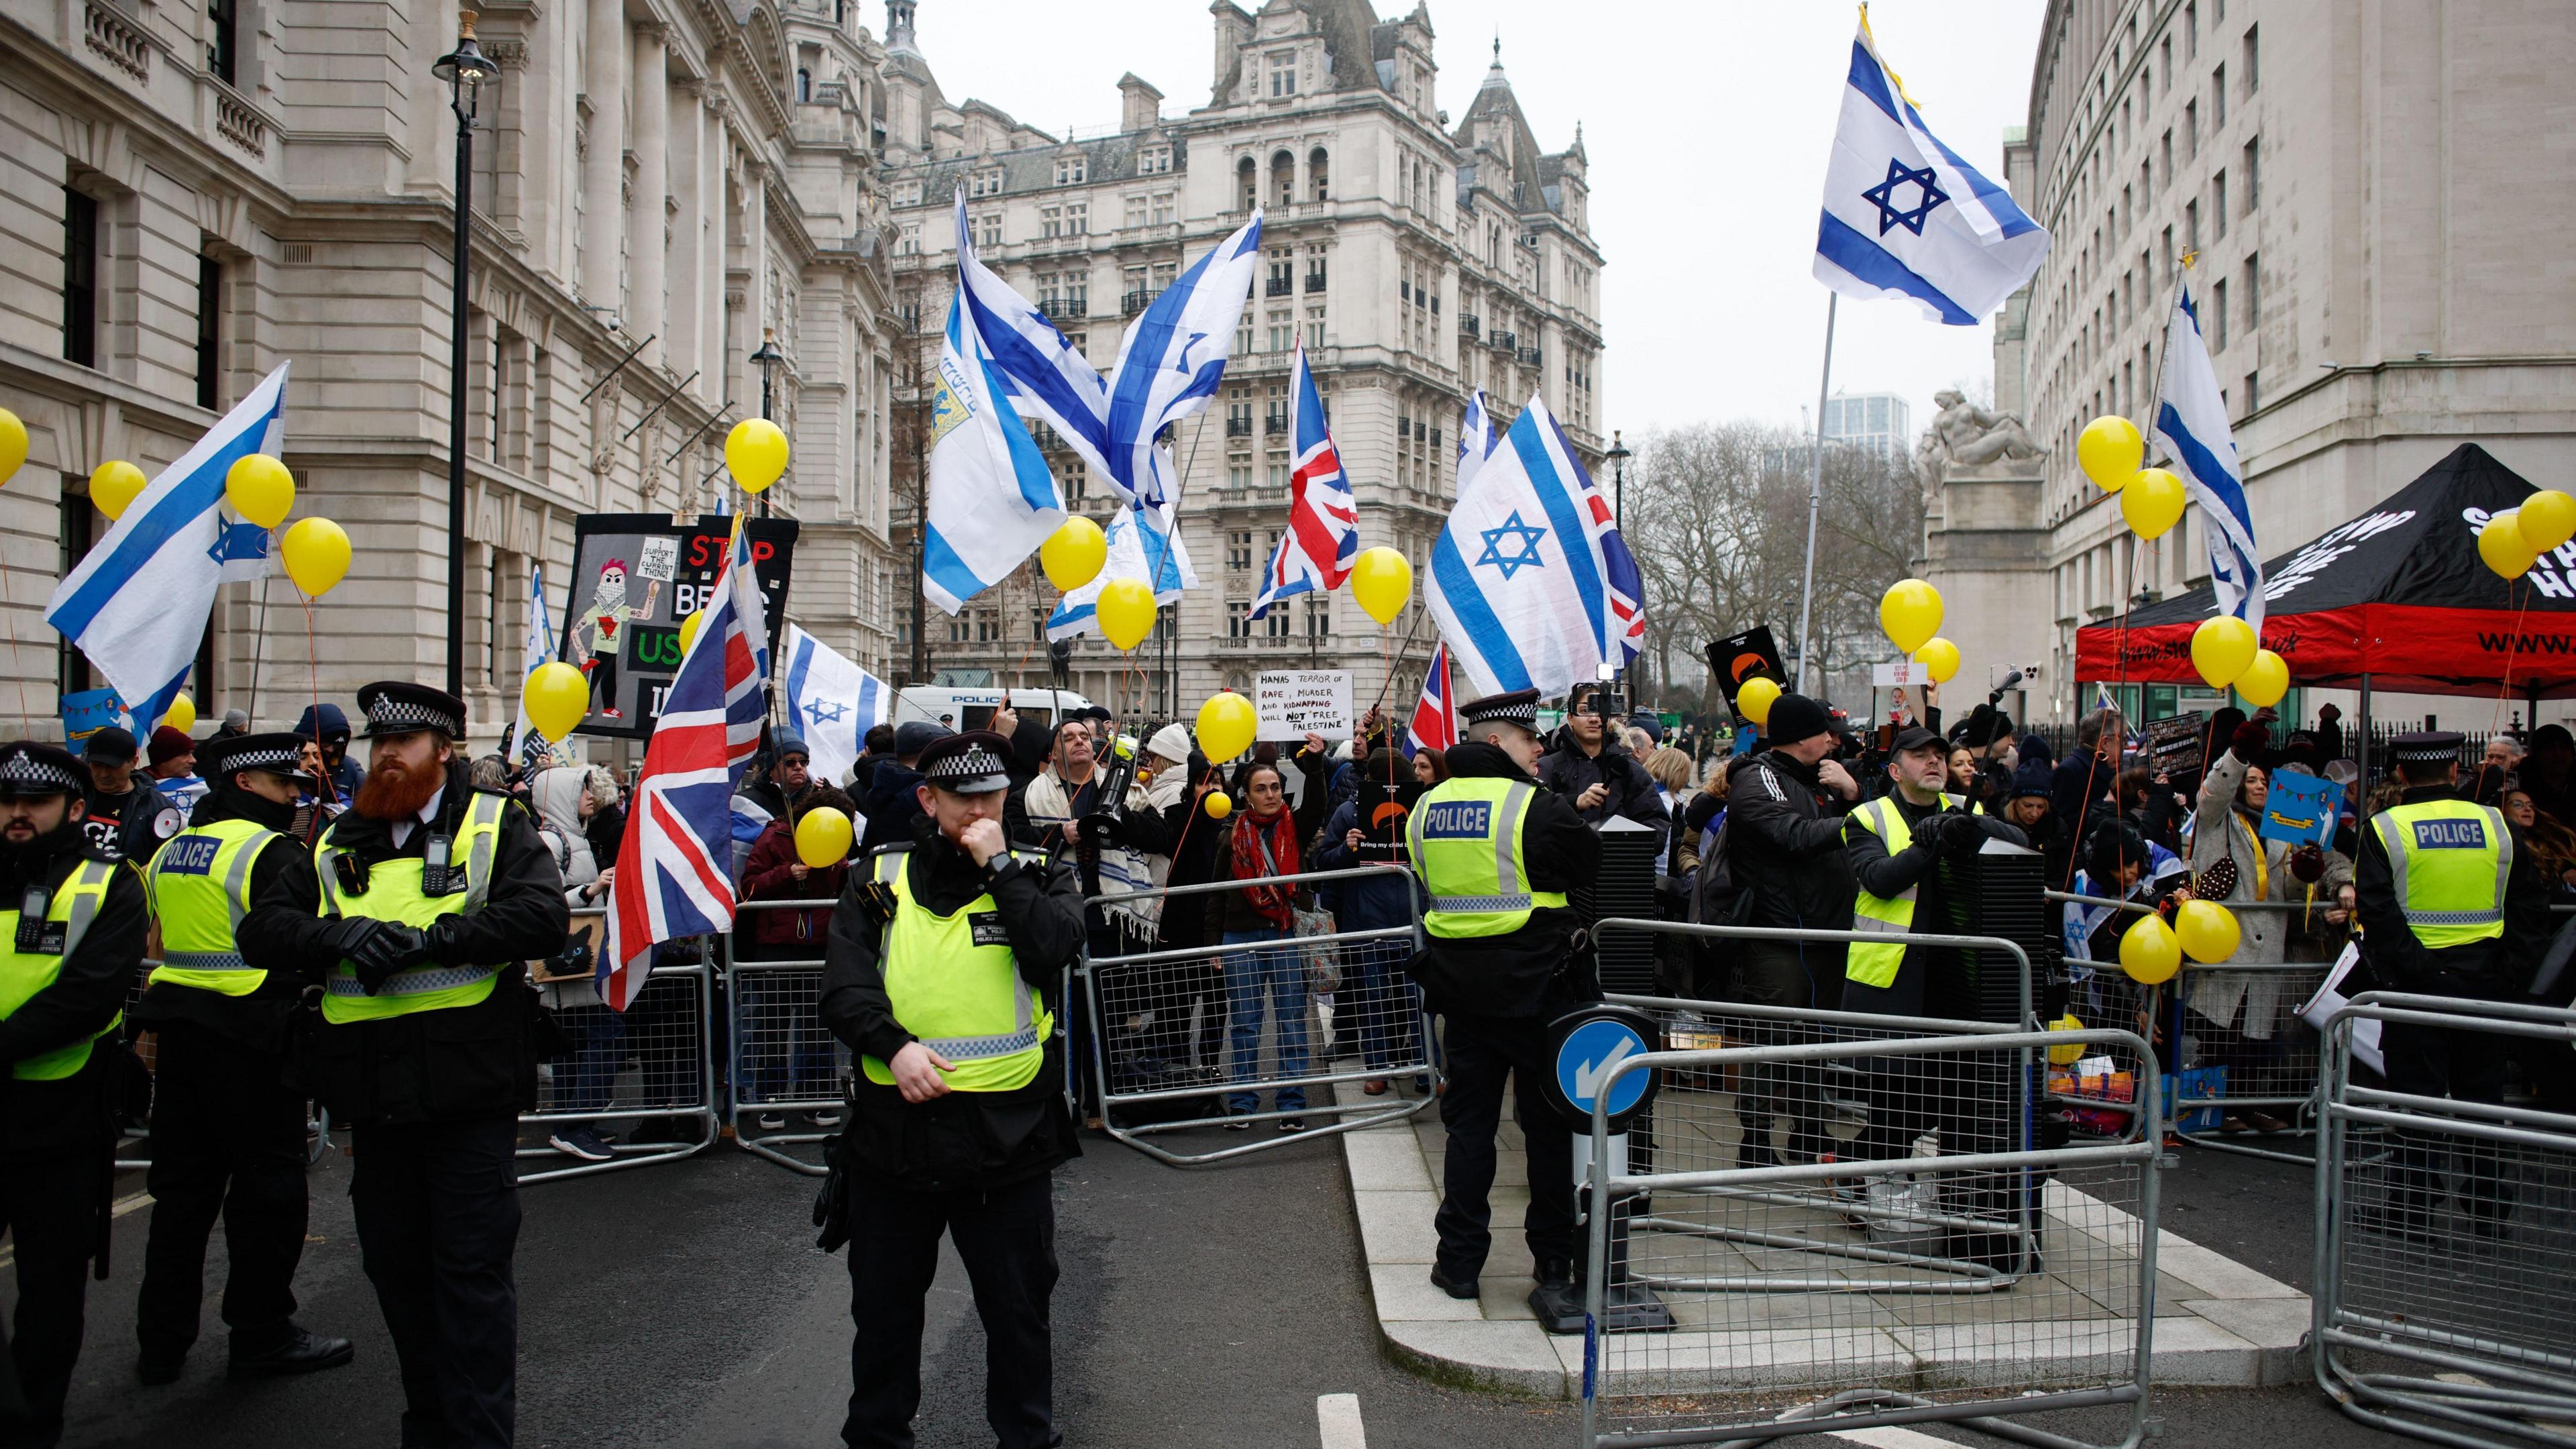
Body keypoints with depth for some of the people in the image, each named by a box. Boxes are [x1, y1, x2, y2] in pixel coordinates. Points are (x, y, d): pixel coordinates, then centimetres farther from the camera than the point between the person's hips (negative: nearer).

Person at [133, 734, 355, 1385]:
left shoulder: (172, 850, 13)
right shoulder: (272, 850, -13)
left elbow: (161, 941, 18)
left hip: (178, 1032, 8)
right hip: (250, 1036, -8)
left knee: (182, 1185, 15)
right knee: (267, 1185, 3)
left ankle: (162, 1341, 21)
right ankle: (263, 1335, 10)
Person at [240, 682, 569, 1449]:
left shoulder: (495, 825, 1)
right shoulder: (337, 846, 14)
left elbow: (544, 915, -14)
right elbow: (262, 930, 6)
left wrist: (428, 937, -20)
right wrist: (344, 933, -14)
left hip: (468, 1086, -5)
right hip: (375, 1094, 5)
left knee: (472, 1268, 0)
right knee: (394, 1263, 14)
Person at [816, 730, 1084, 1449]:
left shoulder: (1038, 876, 3)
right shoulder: (881, 880, 5)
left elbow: (1056, 947, -17)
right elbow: (843, 985, -3)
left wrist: (998, 866, -14)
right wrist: (894, 1044, -19)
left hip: (1005, 1129, -1)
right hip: (894, 1125, 2)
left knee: (1018, 1308, 11)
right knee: (884, 1304, 18)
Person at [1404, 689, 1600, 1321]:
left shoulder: (1426, 808, 5)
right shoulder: (1538, 807, -14)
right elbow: (1599, 865, -4)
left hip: (1461, 984, 5)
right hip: (1536, 984, -5)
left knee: (1469, 1121, 13)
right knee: (1549, 1124, 5)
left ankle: (1460, 1259, 17)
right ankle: (1554, 1267, 9)